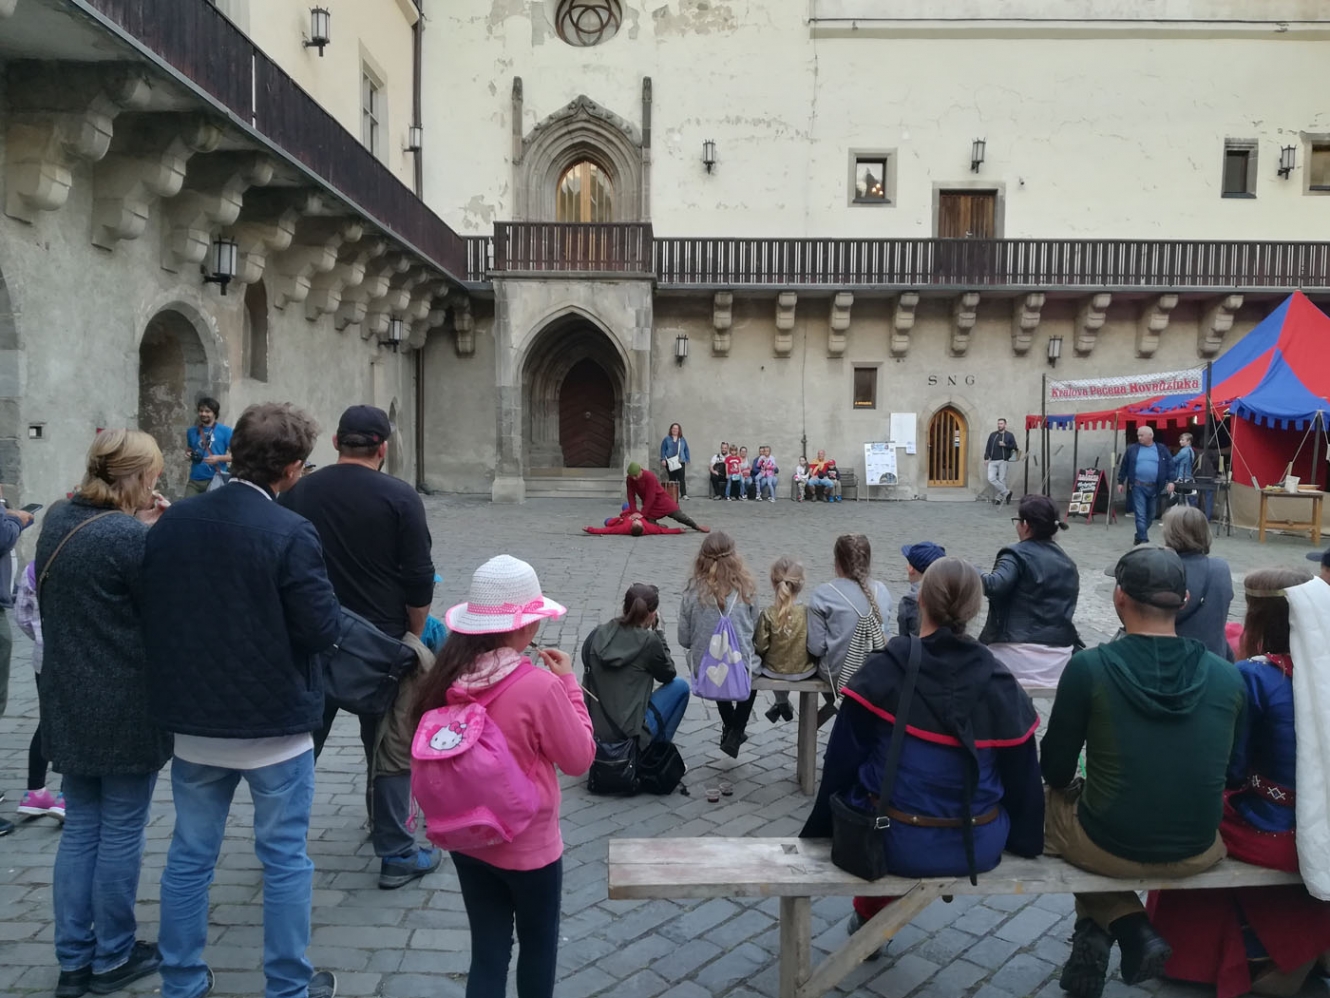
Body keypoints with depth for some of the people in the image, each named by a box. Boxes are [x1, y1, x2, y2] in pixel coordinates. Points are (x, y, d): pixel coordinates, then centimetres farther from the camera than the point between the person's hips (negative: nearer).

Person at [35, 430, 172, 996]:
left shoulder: (58, 520, 3)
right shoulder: (130, 537, -23)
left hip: (68, 704, 8)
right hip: (126, 708, -7)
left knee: (80, 830, 17)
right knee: (121, 834, 8)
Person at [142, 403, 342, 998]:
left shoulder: (170, 525, -2)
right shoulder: (290, 534, -20)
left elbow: (148, 615, 7)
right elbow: (323, 629, -17)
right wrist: (328, 607, 2)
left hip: (193, 721, 5)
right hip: (275, 722, -5)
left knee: (189, 854, 18)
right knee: (285, 859, 10)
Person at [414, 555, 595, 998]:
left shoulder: (447, 678, -10)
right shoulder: (539, 687, -26)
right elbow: (579, 758, -13)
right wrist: (568, 684, -7)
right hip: (528, 845, -4)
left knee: (488, 951, 17)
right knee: (538, 945, 21)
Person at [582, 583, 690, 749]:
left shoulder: (597, 635, 1)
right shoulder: (648, 641, -12)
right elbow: (668, 675, 5)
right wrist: (658, 631, 7)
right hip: (626, 734, -6)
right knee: (680, 686, 15)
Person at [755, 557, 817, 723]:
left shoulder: (767, 614, -21)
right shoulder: (809, 613, -19)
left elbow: (760, 647, -14)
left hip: (773, 671, 0)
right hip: (804, 671, 0)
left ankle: (782, 703, 49)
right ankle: (783, 704, 46)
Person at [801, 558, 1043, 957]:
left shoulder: (883, 671, -14)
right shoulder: (1000, 682, -8)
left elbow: (842, 762, -8)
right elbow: (1022, 776, -1)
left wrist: (821, 830, 7)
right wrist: (1024, 842, 17)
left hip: (895, 844, -2)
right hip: (979, 848, 2)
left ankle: (869, 917, 45)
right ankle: (876, 918, 45)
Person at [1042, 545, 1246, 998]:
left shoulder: (1089, 667, -16)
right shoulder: (1227, 677, -6)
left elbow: (1057, 769, -7)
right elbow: (1226, 769, 7)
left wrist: (1070, 784, 17)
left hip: (1109, 848, -3)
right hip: (1197, 854, 3)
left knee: (1051, 799, 28)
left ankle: (1129, 928, 11)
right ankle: (1099, 932, 20)